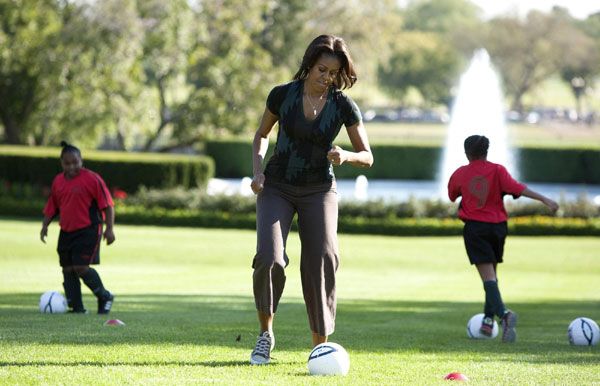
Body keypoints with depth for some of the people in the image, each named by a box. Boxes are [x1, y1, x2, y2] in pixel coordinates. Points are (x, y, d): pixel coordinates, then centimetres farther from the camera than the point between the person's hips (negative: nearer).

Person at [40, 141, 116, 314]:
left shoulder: (92, 179, -9)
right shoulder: (58, 181, 10)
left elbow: (108, 205, -7)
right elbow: (51, 207, 22)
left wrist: (109, 229, -12)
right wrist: (45, 226, 10)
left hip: (88, 230, -7)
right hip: (66, 232, 7)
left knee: (81, 267, -15)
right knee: (68, 269, 3)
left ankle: (105, 297, 6)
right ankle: (77, 307, 9)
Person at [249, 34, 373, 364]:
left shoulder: (344, 106, -8)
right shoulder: (282, 95, -8)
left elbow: (366, 157, -4)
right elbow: (261, 135, 9)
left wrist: (346, 156, -26)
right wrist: (257, 171, -6)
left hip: (318, 191, 0)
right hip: (277, 186, 0)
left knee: (322, 262, -12)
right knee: (269, 258, -19)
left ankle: (320, 347, 1)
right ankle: (265, 333, 1)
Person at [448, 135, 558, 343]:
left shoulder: (460, 174, 3)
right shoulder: (497, 170, -1)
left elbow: (452, 196, 20)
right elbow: (516, 188, -16)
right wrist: (544, 199, -20)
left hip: (474, 228, -2)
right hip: (498, 227, 2)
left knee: (488, 277, -12)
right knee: (492, 273, 19)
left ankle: (503, 314, -34)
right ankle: (488, 320, 20)